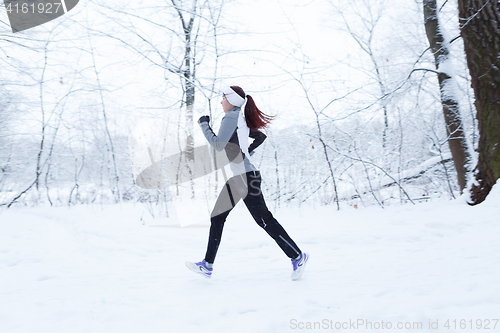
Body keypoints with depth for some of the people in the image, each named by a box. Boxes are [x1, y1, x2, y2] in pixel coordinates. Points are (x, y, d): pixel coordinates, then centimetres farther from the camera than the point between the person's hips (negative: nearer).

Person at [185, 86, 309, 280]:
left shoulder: (231, 117, -11)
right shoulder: (241, 119, 16)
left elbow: (218, 145, -16)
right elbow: (261, 136, 26)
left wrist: (204, 125, -5)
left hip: (244, 177, -10)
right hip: (236, 178, 10)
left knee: (264, 220, -5)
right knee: (216, 218, 10)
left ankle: (297, 256, 6)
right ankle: (207, 265, 15)